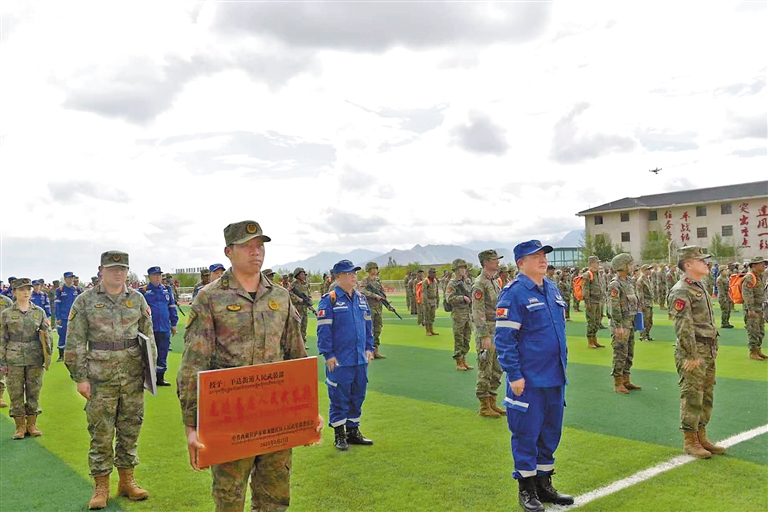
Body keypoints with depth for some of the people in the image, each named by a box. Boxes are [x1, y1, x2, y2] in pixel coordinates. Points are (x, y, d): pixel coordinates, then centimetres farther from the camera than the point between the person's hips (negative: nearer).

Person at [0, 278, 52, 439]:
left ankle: (32, 424, 18)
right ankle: (20, 426, 14)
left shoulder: (39, 312, 6)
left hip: (35, 359, 1)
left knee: (34, 392, 6)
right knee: (16, 393, 3)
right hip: (14, 359, -1)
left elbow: (46, 335, 13)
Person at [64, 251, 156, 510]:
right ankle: (101, 486, 17)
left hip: (133, 376, 3)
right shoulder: (85, 301, -1)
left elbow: (148, 334, 12)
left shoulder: (137, 299, 6)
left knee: (130, 430, 10)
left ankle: (126, 480, 24)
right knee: (100, 433, 4)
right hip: (100, 378, -2)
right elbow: (75, 343, -2)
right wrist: (80, 377, -6)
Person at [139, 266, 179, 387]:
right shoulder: (143, 291, -3)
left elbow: (172, 307, 13)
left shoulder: (167, 290, 9)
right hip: (149, 329, -4)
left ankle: (160, 377, 21)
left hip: (165, 328, 4)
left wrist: (173, 324, 12)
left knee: (163, 354, 9)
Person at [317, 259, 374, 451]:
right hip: (339, 361, -6)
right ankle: (339, 435, 14)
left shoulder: (361, 298, 11)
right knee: (339, 398, 2)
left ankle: (353, 431, 27)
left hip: (360, 359, 7)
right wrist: (328, 355, -14)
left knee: (358, 396, 14)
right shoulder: (329, 300, -10)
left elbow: (368, 325, 18)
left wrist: (369, 348, 12)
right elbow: (323, 330, -12)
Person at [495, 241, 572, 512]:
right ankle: (526, 489, 18)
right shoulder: (513, 293, -13)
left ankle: (544, 484, 30)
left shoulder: (552, 288, 10)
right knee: (527, 433, 3)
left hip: (555, 377, 7)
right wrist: (514, 375, -16)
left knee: (551, 431, 15)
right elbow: (504, 338, -15)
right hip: (528, 379, -7)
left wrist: (563, 363, 18)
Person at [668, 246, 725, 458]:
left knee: (706, 396, 15)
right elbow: (683, 326, -21)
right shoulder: (681, 291, -16)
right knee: (692, 397, -3)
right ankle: (689, 441, 7)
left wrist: (713, 348, 17)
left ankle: (701, 438, 26)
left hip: (707, 352, 10)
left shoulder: (700, 288, 15)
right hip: (693, 352, -10)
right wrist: (692, 356, -21)